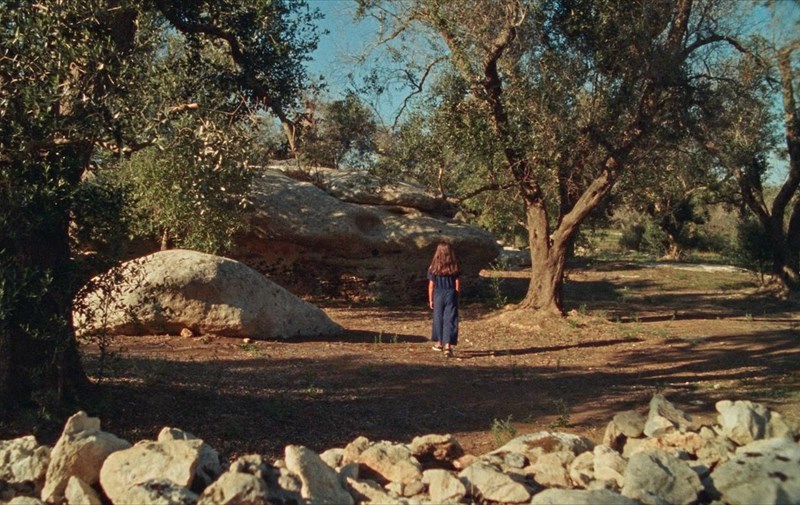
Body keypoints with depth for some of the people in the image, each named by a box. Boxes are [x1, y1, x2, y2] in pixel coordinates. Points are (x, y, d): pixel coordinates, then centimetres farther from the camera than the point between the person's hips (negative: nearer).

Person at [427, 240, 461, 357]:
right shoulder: (455, 267, -5)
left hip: (438, 295, 1)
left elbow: (431, 285, -3)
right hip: (451, 295, 0)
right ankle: (448, 345, -11)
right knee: (450, 320, 0)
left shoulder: (434, 268, -7)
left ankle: (439, 343, 30)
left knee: (438, 318, 16)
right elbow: (458, 284, -2)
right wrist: (457, 297, 12)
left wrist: (430, 299, 7)